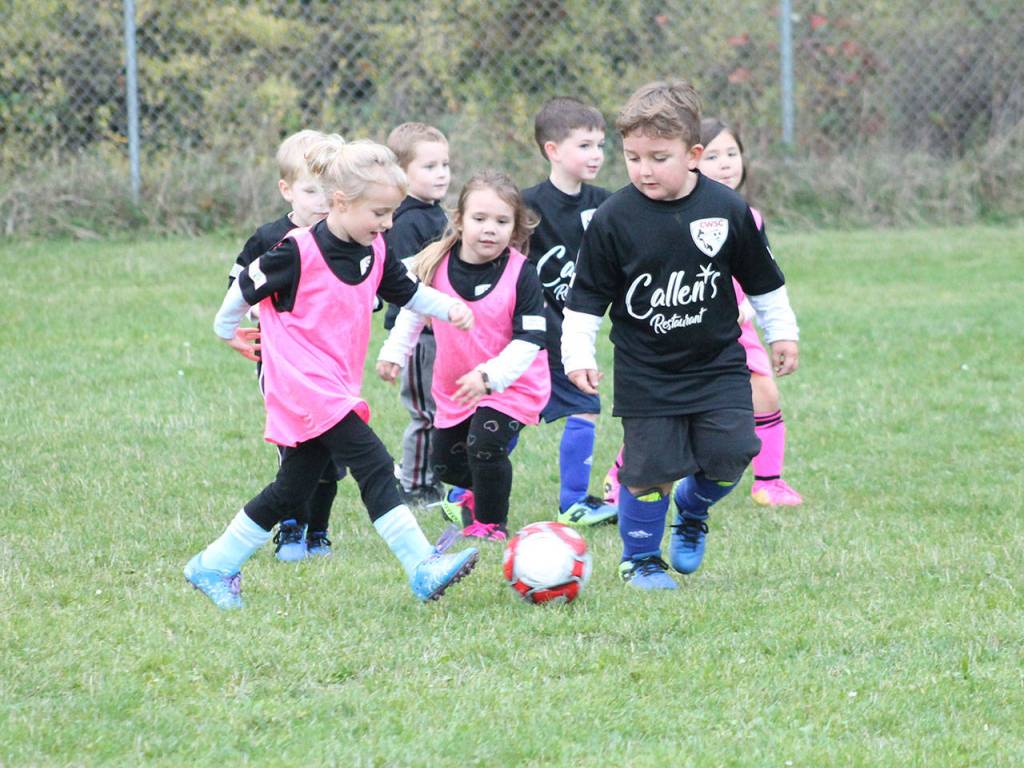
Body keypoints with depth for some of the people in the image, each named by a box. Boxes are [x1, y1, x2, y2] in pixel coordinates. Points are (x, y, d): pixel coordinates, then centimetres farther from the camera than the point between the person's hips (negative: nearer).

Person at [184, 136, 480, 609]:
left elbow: (406, 292, 19)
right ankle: (423, 570, -21)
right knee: (374, 467, -18)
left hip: (338, 388, 9)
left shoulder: (374, 252, 5)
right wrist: (228, 330, 12)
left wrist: (448, 308, 1)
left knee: (293, 489, 13)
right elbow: (247, 287, -4)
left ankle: (213, 568, 24)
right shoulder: (298, 252, -17)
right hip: (302, 387, -9)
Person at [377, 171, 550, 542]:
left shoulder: (521, 274, -22)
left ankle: (490, 523, -2)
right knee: (445, 461, 15)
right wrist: (394, 352, 11)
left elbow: (530, 339, -23)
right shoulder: (437, 264, -11)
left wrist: (489, 375, -32)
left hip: (512, 383, -5)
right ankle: (473, 491, 50)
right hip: (454, 385, 5)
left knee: (484, 443, -25)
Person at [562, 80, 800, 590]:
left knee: (730, 456, -6)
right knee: (650, 468, -4)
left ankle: (691, 513, 27)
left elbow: (762, 280, 9)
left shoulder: (727, 210, -6)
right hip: (645, 372, -2)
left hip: (717, 363, 2)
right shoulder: (613, 219, -11)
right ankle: (641, 558, 19)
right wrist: (578, 355, -9)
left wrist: (781, 333, 14)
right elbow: (586, 298, -3)